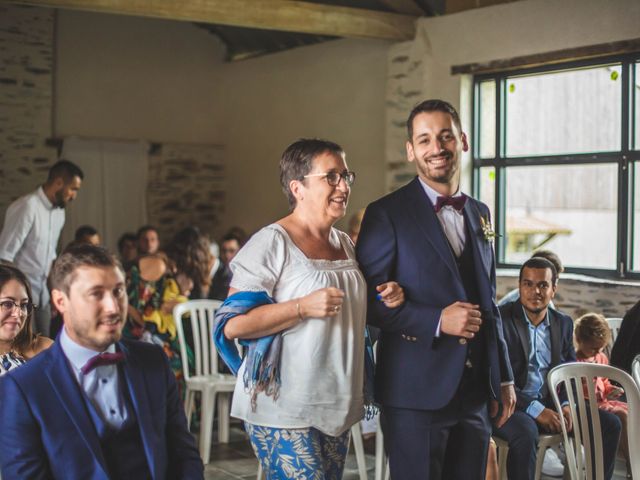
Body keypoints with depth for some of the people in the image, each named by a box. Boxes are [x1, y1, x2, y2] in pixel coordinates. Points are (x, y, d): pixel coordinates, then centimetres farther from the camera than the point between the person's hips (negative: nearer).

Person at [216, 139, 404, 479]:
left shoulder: (346, 244, 12)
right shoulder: (271, 243, -12)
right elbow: (231, 325, -17)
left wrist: (386, 301, 4)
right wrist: (303, 307, -24)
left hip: (337, 406, 7)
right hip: (285, 410, -7)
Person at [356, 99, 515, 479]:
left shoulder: (480, 214, 13)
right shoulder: (387, 214, -6)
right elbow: (368, 301, -10)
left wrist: (504, 378, 16)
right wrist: (437, 320, -20)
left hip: (476, 391, 6)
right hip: (416, 393, -5)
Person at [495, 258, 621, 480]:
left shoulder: (564, 323, 11)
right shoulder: (501, 320, -9)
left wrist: (566, 404, -7)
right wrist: (535, 409, -20)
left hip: (550, 403, 6)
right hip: (511, 405, -6)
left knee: (609, 424, -5)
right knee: (526, 432, -37)